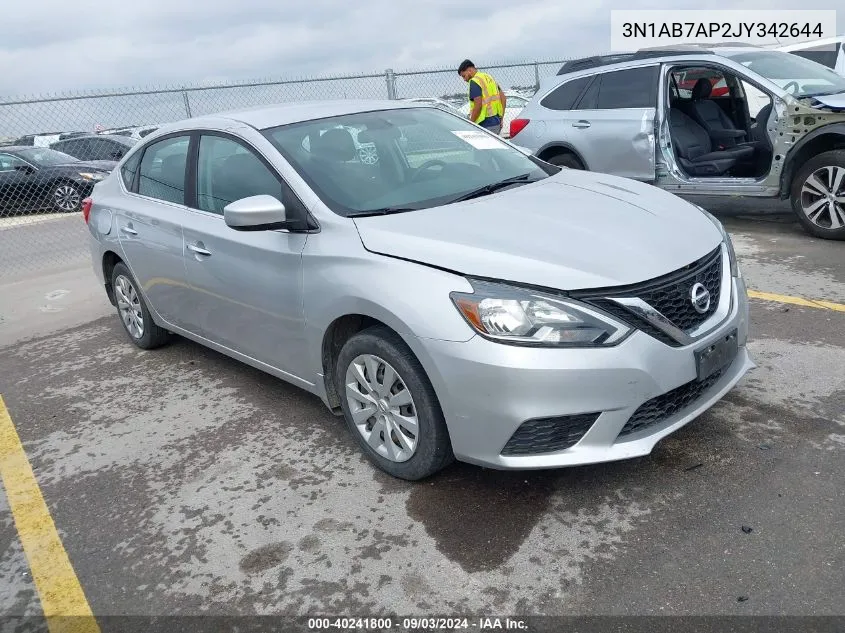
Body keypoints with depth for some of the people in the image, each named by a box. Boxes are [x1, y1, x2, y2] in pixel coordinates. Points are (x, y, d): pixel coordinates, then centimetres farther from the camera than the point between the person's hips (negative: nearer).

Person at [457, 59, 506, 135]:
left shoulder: (474, 81, -11)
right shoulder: (489, 77, 17)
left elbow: (478, 105, -20)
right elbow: (503, 98, 17)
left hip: (486, 124, -9)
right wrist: (501, 118, 18)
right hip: (496, 122, 9)